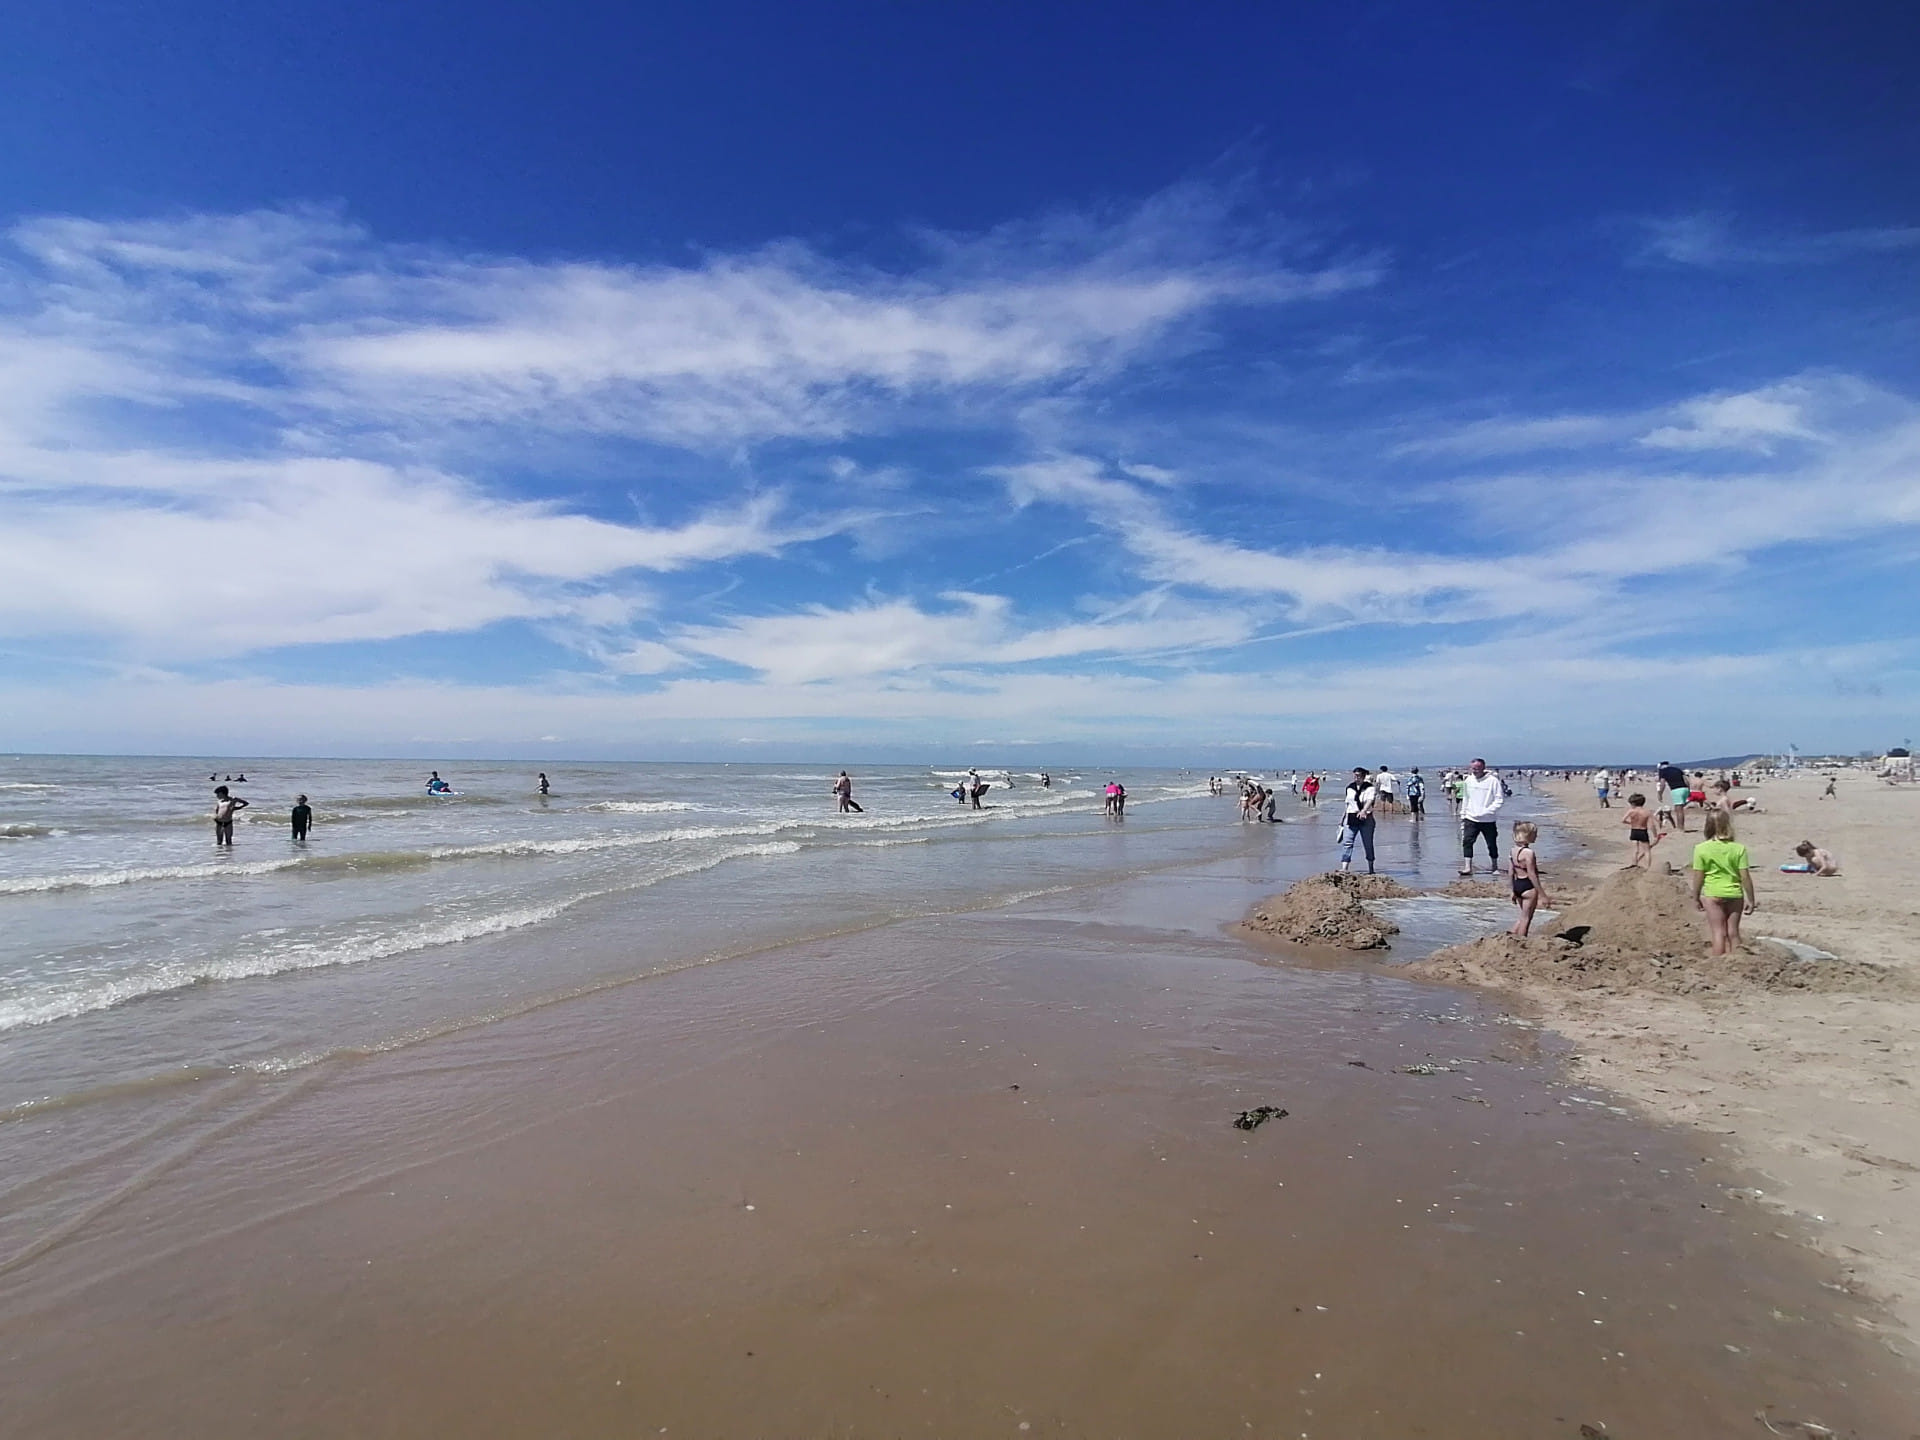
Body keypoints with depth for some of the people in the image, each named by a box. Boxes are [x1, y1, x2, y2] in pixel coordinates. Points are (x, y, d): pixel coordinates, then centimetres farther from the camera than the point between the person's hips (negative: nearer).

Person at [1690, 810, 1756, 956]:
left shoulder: (1701, 849, -10)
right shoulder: (1739, 848, -6)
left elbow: (1698, 877, -6)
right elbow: (1745, 876, -5)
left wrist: (1696, 897, 6)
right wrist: (1751, 899, 5)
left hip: (1713, 894, -2)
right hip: (1735, 894, 2)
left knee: (1719, 933, 4)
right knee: (1733, 932, 13)